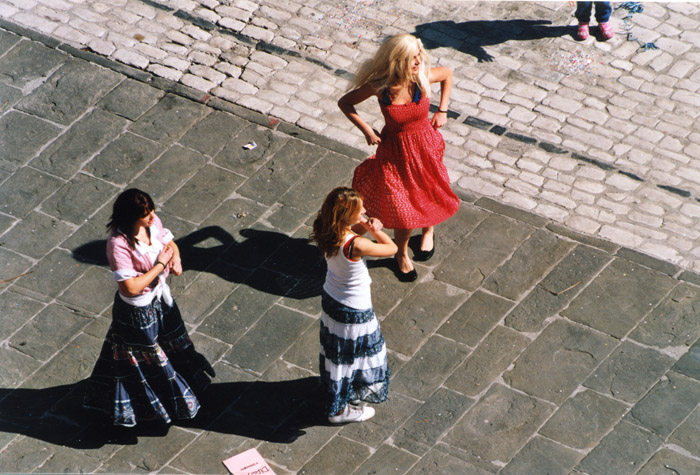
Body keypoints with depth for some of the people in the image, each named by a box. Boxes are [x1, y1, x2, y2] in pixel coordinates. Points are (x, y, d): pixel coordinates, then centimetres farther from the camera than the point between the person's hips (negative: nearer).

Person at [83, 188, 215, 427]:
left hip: (161, 296, 7)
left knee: (172, 343, 28)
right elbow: (131, 287, -32)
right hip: (138, 311, -7)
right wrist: (160, 265, -26)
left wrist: (176, 260, -18)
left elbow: (170, 243, 5)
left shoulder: (152, 222, -14)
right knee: (148, 358, 14)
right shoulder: (119, 244, -34)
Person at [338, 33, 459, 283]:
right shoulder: (379, 86, -25)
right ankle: (401, 254, 34)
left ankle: (429, 229, 57)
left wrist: (442, 110, 2)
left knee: (430, 194, 21)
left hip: (426, 145, 2)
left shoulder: (424, 76, -20)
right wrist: (367, 131, -12)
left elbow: (447, 74, 4)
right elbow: (345, 103, -9)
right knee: (402, 206, 5)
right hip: (395, 151, -2)